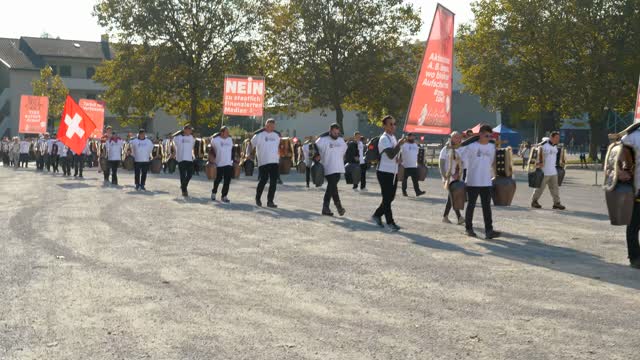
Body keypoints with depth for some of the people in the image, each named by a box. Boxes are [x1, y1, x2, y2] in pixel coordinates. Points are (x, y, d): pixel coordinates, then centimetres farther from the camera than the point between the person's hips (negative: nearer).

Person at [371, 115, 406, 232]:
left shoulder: (393, 137, 15)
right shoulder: (384, 139, -14)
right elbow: (390, 155, -26)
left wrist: (398, 157, 9)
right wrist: (399, 144, -26)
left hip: (393, 172, 9)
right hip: (384, 172, -9)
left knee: (390, 197, 13)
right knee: (387, 198, -4)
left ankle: (377, 215, 29)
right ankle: (390, 222, 1)